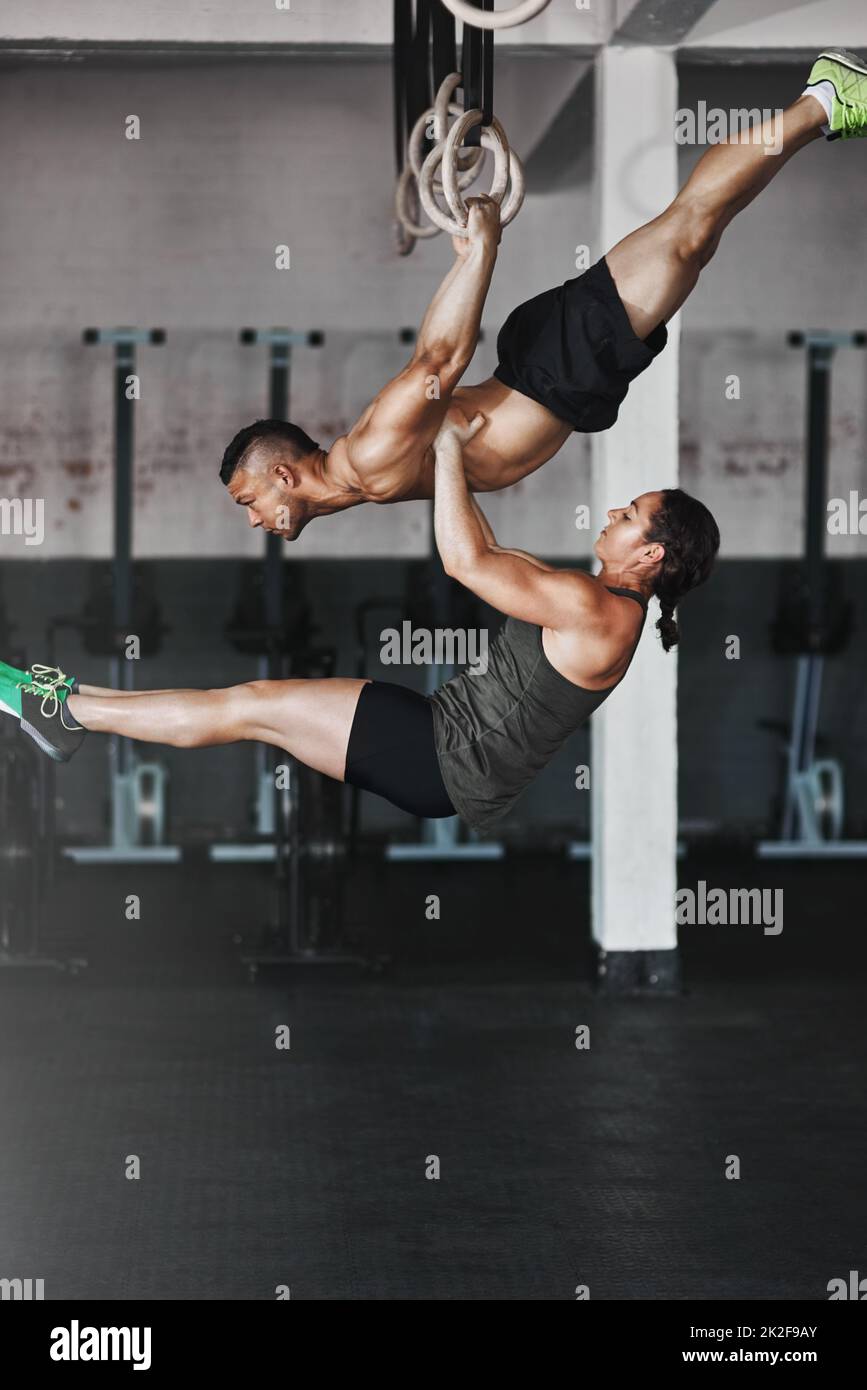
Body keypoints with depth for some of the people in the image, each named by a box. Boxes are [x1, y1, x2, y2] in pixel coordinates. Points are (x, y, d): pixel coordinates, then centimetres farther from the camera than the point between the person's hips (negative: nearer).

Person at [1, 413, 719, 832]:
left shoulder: (596, 611, -21)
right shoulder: (603, 604, 11)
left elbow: (466, 560, -22)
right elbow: (493, 558, 22)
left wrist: (450, 448, -12)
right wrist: (450, 464, 16)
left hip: (451, 764, -9)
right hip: (450, 731, 9)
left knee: (249, 705, -7)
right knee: (258, 706, 8)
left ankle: (66, 709, 1)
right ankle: (75, 706, 13)